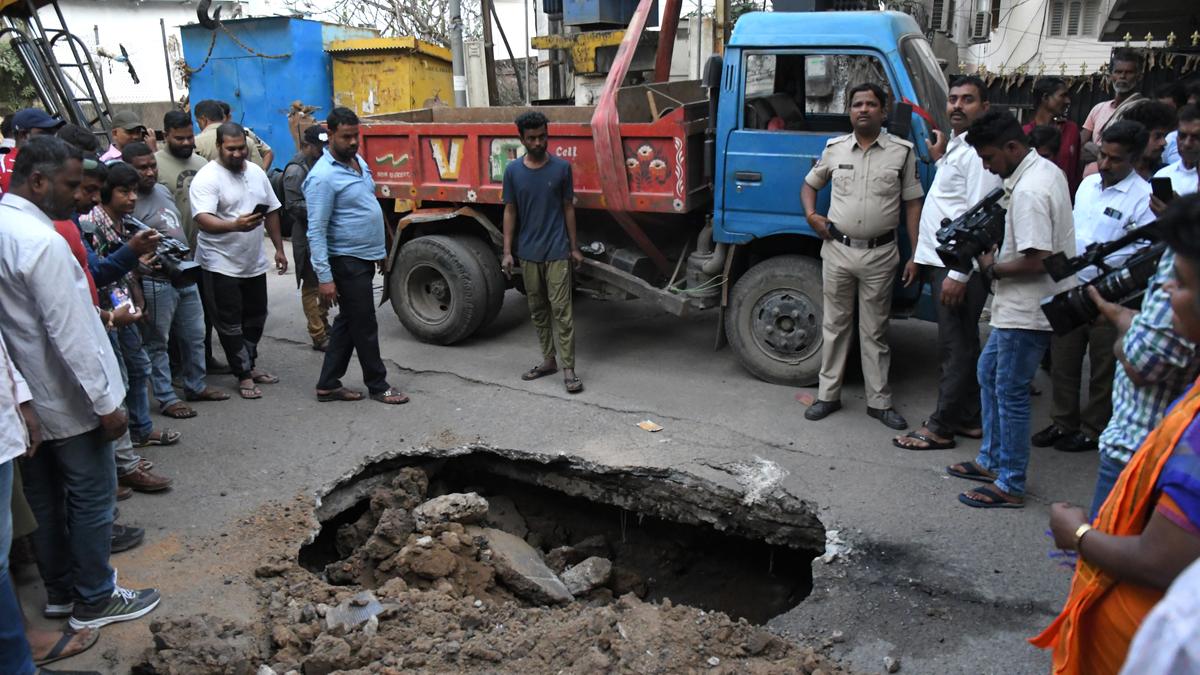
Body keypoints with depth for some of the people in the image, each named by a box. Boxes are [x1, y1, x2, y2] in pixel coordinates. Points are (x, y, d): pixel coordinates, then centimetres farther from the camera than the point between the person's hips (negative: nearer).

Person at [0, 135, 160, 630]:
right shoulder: (42, 241, -24)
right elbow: (70, 334, -25)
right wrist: (105, 403, -19)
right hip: (66, 400, -9)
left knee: (46, 501, 19)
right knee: (92, 498, 6)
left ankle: (60, 590, 33)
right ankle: (94, 601, 18)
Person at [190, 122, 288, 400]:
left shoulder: (256, 172, 8)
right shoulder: (207, 177, -14)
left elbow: (272, 211, 15)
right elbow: (203, 219, -26)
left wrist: (279, 249, 13)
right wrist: (234, 225, -44)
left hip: (254, 263, 7)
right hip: (221, 265, -7)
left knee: (255, 318, 17)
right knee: (230, 325, 1)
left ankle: (249, 365, 33)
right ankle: (244, 375, 11)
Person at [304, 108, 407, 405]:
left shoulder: (358, 161, 9)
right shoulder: (323, 176, -19)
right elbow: (316, 231, -20)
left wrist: (379, 251, 20)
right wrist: (324, 277, -23)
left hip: (365, 257, 9)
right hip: (348, 261, -9)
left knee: (347, 323, 14)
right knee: (364, 326, 2)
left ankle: (328, 385, 23)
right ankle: (377, 386, 16)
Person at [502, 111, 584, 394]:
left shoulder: (562, 167, -3)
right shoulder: (513, 170, 1)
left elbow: (568, 208, 3)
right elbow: (510, 211, 5)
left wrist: (574, 248, 3)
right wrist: (507, 251, 0)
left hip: (557, 251, -3)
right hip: (528, 253, 3)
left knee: (562, 309, -4)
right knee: (537, 309, 11)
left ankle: (569, 369, -2)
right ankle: (548, 360, 24)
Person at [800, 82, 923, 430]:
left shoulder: (902, 151, -1)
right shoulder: (834, 148, 5)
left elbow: (913, 204, 0)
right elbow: (809, 185, 19)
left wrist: (915, 256, -4)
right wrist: (811, 215, -2)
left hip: (879, 254, -2)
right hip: (837, 250, 2)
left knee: (874, 331, 7)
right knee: (835, 325, 10)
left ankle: (879, 401, 16)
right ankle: (828, 395, 20)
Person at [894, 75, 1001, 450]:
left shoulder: (977, 152, -15)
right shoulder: (956, 147, 16)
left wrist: (959, 273, -23)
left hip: (958, 267, -10)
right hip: (942, 261, 10)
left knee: (956, 348, -2)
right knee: (962, 345, 16)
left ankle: (940, 428, 4)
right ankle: (968, 419, 26)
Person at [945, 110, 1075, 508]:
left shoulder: (1028, 192, -24)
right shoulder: (1046, 170, 9)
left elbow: (1039, 259, -28)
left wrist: (993, 269, -12)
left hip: (1027, 310, -11)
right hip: (1020, 305, 11)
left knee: (1011, 393, -2)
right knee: (989, 371, 21)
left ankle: (1010, 486, 10)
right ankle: (992, 460, 33)